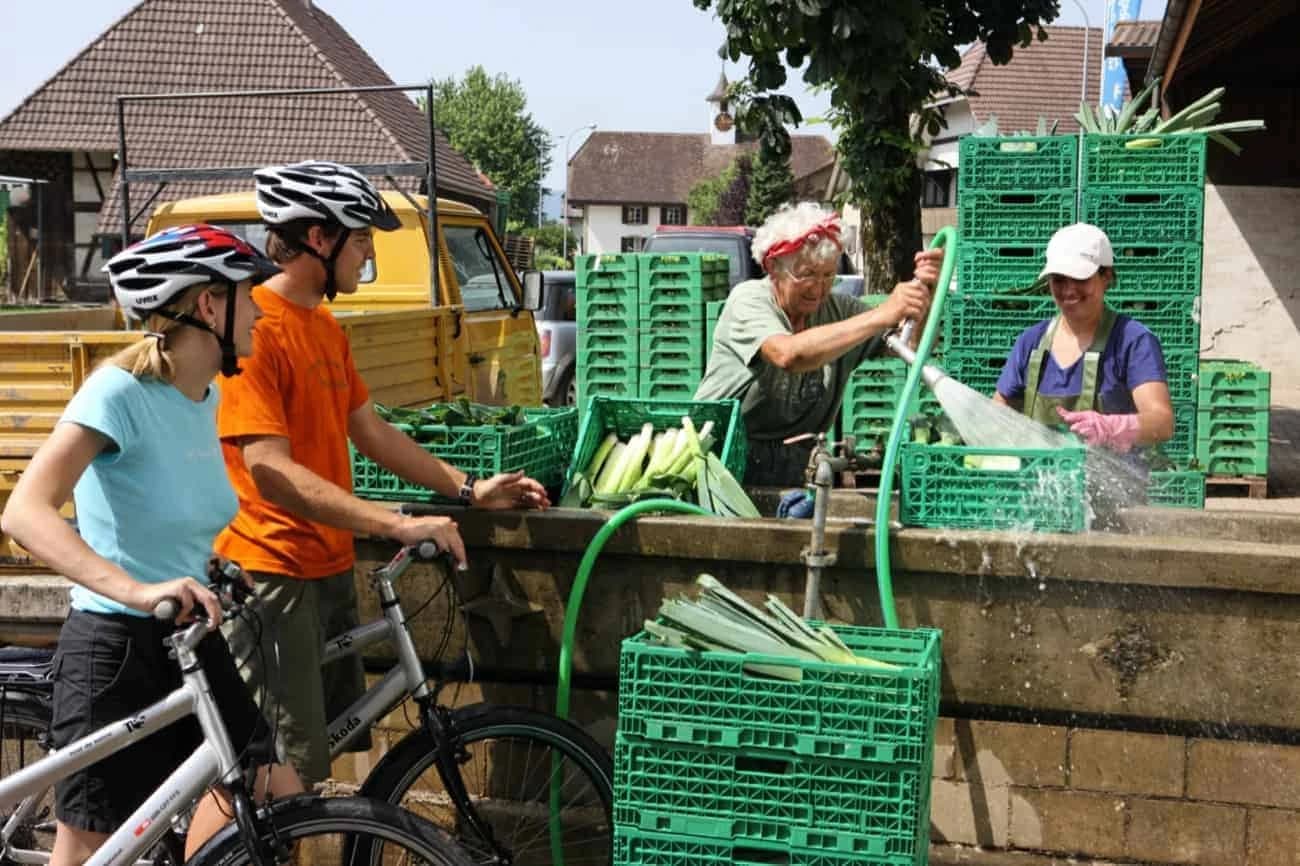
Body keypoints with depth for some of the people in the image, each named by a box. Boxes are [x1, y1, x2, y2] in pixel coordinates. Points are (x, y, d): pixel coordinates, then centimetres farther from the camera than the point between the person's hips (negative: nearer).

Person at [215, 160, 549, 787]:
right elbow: (270, 469, -25)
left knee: (336, 746, 17)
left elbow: (370, 431, 17)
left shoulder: (326, 328, 12)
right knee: (289, 775, -5)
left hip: (330, 568, 10)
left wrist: (467, 489, 11)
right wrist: (398, 524, -29)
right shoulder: (252, 329, -18)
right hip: (273, 575, -10)